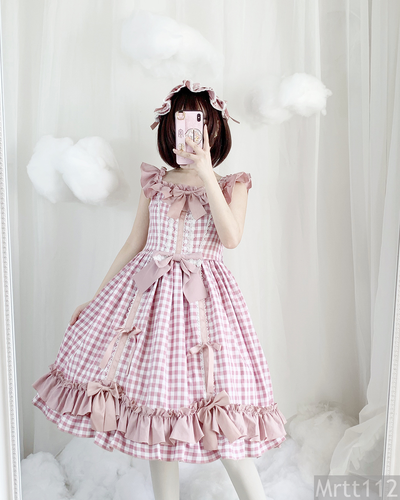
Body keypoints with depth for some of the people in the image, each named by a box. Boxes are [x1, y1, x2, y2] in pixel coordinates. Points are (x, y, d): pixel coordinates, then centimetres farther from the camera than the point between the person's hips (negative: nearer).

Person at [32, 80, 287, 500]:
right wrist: (95, 299, 12)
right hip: (148, 292, 3)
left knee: (217, 413, -3)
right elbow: (134, 244, 13)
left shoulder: (232, 184, 4)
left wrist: (206, 175, -16)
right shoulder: (154, 183, 10)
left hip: (202, 297, -2)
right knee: (155, 403, 9)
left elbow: (231, 238, -14)